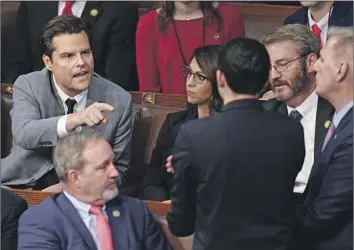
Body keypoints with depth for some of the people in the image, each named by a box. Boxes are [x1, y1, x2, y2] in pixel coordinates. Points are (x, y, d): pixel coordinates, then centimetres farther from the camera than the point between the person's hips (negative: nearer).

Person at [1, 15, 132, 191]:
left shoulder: (118, 100, -6)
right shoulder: (27, 86, -7)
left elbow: (118, 170, 2)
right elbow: (23, 135, -26)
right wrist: (72, 120, -44)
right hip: (26, 188, -1)